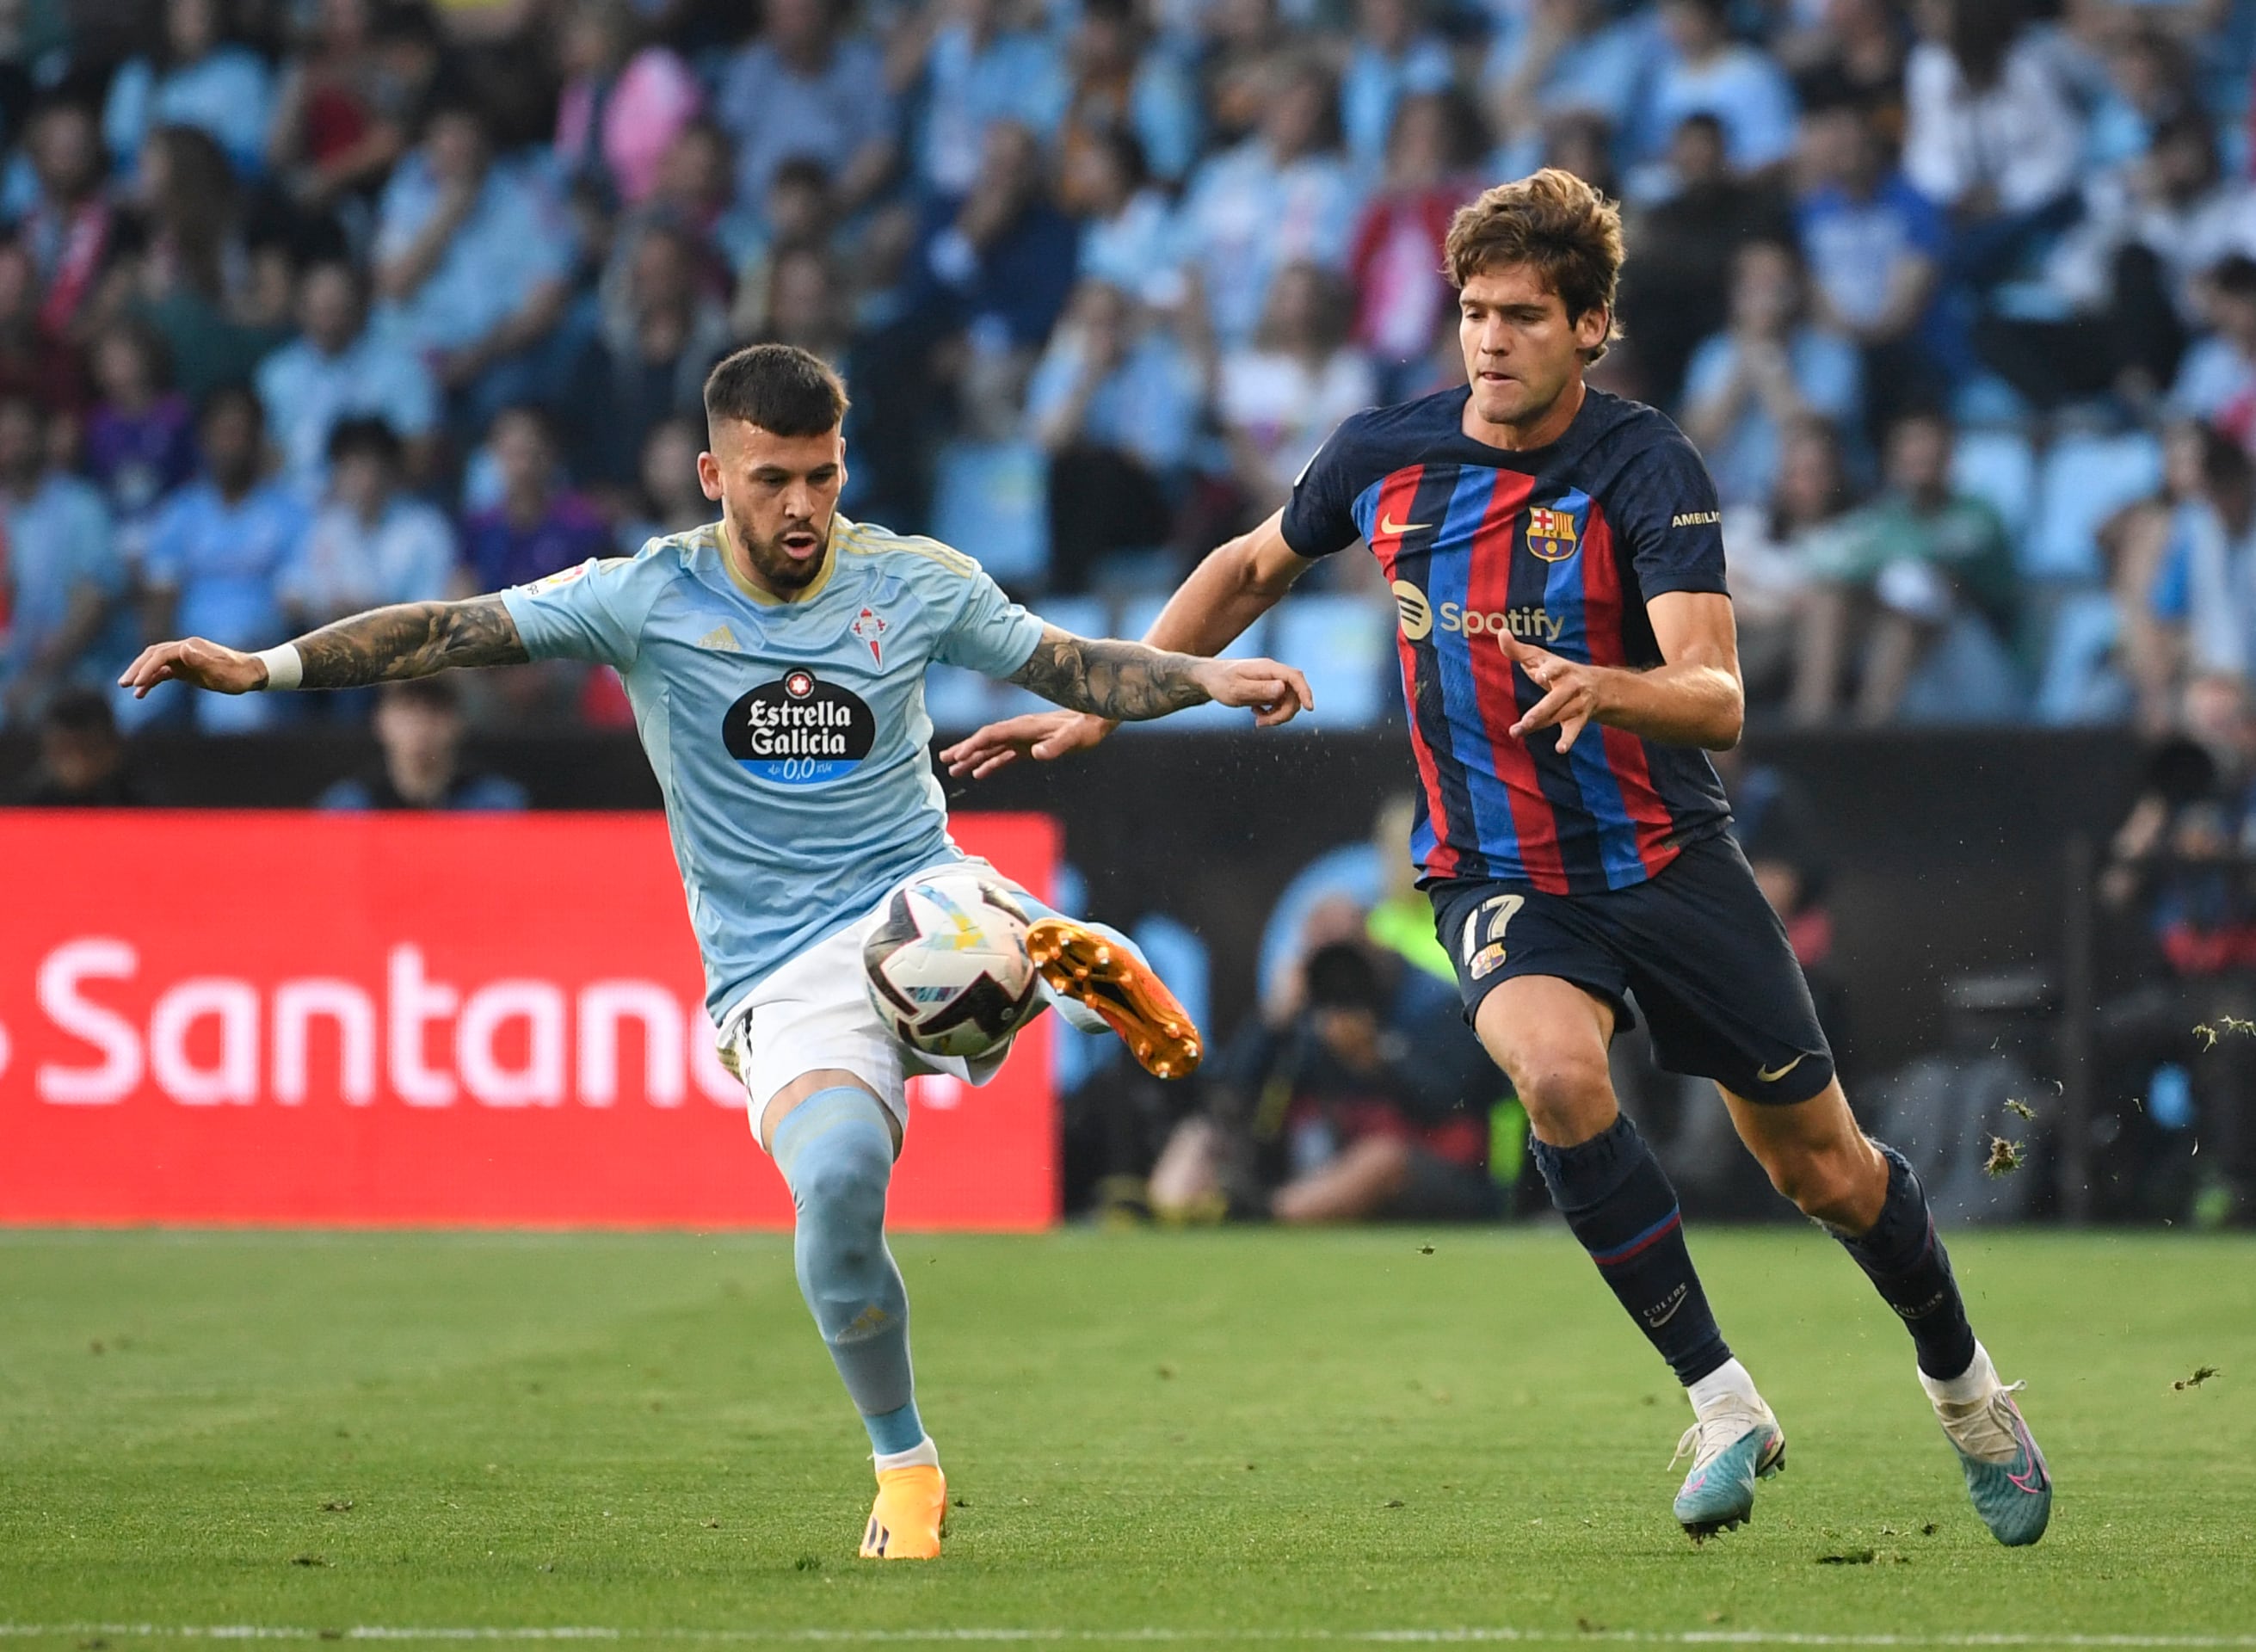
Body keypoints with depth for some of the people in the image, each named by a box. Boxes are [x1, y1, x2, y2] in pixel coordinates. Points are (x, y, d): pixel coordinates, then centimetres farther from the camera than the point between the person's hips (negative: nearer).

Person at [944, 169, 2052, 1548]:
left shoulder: (1649, 470, -16)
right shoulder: (1385, 456, -4)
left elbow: (1718, 700, -27)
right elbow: (1254, 567, 17)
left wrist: (1603, 688, -47)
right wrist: (1100, 710, 15)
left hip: (1667, 858, -1)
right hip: (1499, 876, 1)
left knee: (1822, 1168, 5)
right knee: (1558, 1071, -31)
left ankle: (1965, 1384, 36)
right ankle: (1723, 1401, -20)